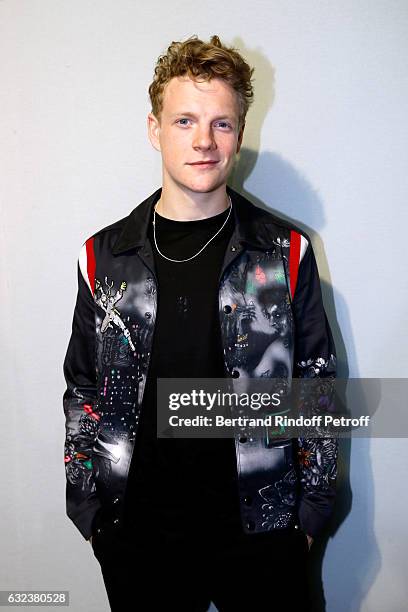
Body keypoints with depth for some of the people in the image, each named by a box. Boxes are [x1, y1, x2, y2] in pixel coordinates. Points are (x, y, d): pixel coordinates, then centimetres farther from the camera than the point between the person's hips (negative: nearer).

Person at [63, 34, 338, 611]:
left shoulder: (286, 253, -5)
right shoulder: (105, 256, -2)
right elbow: (82, 395, 4)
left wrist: (310, 511, 0)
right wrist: (89, 512, 4)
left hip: (261, 528, 0)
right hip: (137, 533, 1)